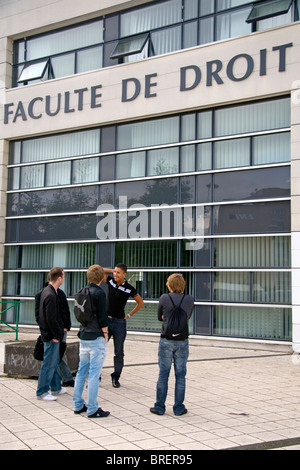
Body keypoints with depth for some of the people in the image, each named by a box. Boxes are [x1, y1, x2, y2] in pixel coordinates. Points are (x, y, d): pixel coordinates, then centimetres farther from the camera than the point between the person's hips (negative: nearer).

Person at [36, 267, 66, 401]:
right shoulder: (51, 295, -22)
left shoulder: (47, 291, 9)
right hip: (51, 335, -10)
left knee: (54, 361, 19)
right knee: (49, 364, -2)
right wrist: (58, 335, -17)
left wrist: (59, 332, 16)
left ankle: (56, 388, 30)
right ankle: (42, 392, 7)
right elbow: (51, 319, -24)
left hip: (51, 334, 10)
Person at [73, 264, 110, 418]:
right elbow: (102, 317, -14)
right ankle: (92, 409, 1)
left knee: (81, 371, 14)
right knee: (94, 373, -3)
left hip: (83, 337, 7)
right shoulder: (99, 293, -13)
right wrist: (105, 334, -5)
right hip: (96, 338, -7)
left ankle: (78, 405, 21)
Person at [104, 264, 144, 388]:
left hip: (119, 323, -2)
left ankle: (115, 378, 18)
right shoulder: (110, 281, 1)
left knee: (119, 353, 5)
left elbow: (140, 302, 7)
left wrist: (129, 315, 4)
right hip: (106, 320, 2)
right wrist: (112, 270, 1)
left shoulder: (129, 288, -6)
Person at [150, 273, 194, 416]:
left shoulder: (164, 298, -5)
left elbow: (160, 317, 8)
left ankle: (159, 406, 11)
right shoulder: (190, 300, -1)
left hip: (166, 341, -1)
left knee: (163, 374, 6)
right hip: (182, 342, 1)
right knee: (180, 375, 7)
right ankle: (179, 408, 12)